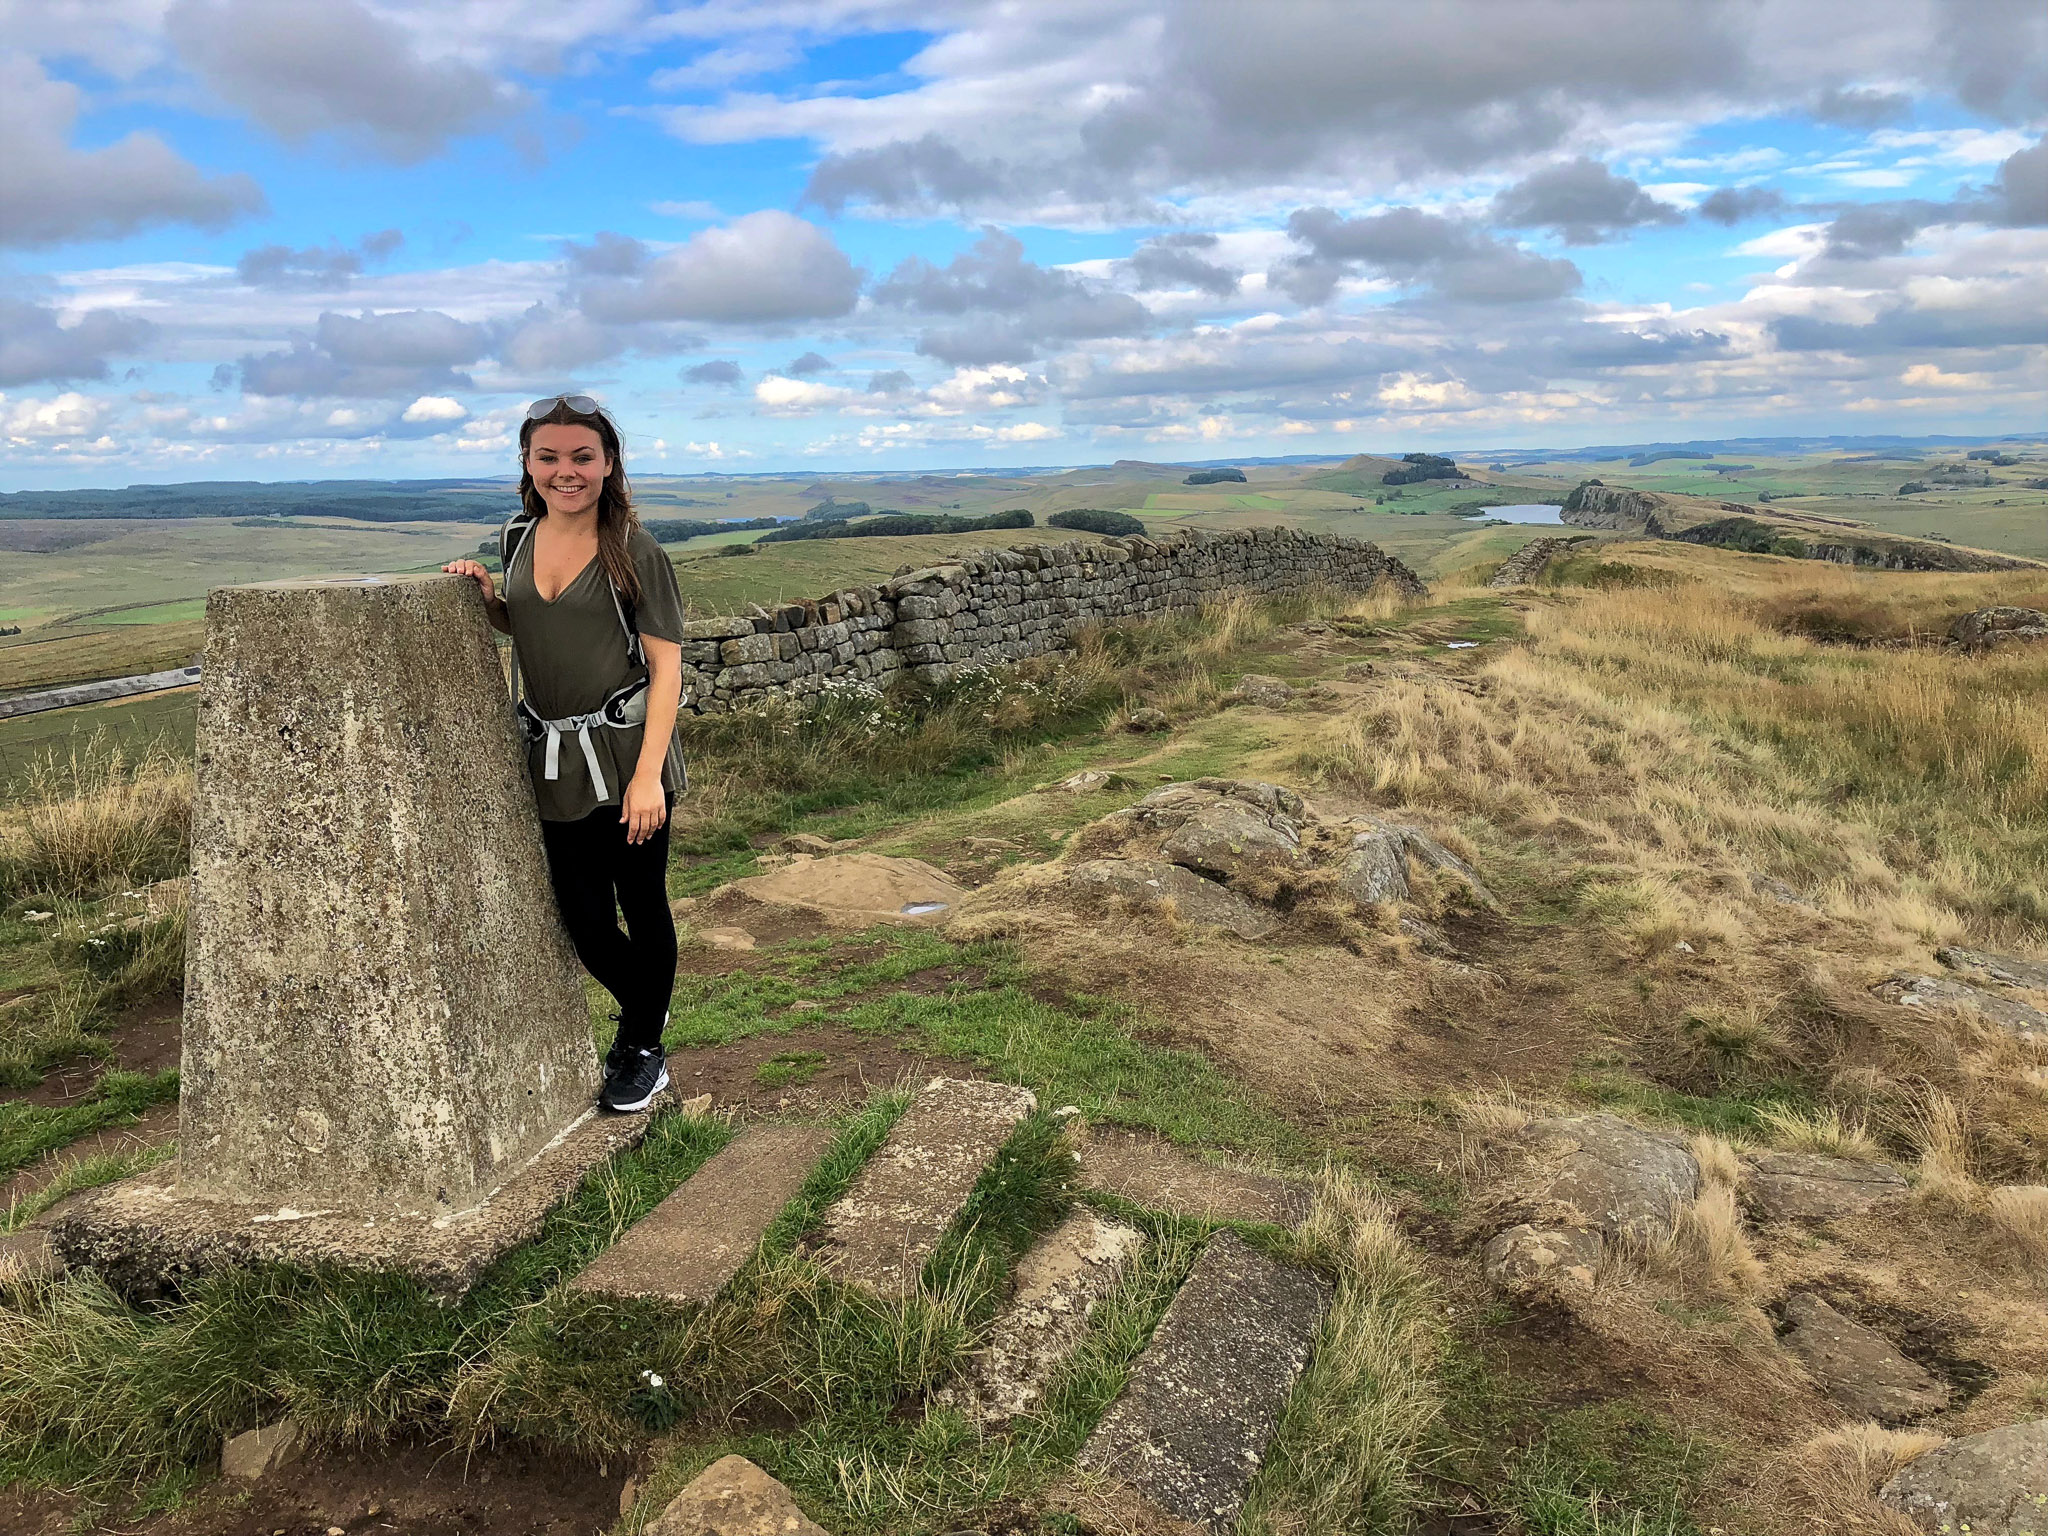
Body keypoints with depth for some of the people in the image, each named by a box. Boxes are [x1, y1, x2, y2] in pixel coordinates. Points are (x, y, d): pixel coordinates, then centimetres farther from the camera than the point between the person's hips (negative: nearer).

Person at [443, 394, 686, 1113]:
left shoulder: (633, 550, -9)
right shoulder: (519, 539, 7)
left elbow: (666, 664, -11)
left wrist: (648, 775, -18)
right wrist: (484, 593, 2)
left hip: (624, 752, -5)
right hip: (555, 760, 5)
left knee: (642, 906, 8)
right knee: (583, 919, 9)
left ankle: (645, 1049, 29)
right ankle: (639, 1008, 39)